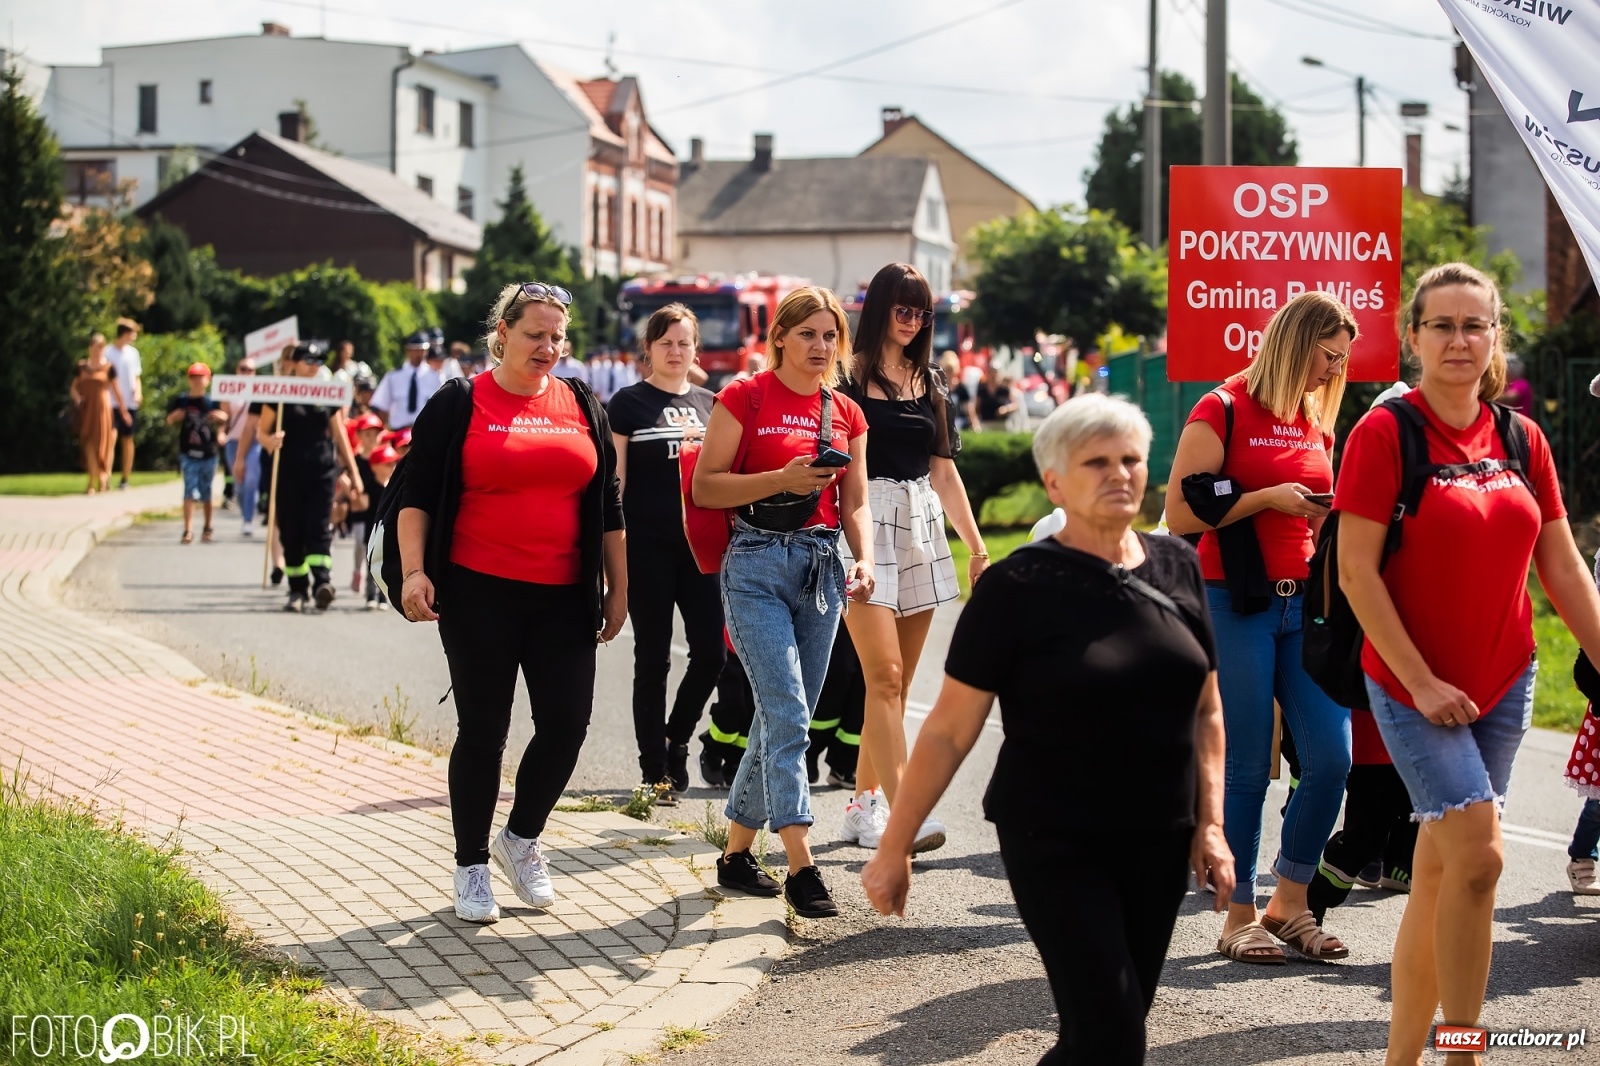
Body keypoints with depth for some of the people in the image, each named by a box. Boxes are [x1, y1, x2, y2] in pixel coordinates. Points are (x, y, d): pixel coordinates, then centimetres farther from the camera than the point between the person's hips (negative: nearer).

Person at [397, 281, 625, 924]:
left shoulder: (582, 407, 12)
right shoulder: (459, 404, 1)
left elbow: (607, 504, 16)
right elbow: (417, 494, 0)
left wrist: (618, 586, 13)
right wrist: (414, 571, -11)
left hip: (563, 599, 3)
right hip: (479, 595, -3)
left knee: (567, 724, -2)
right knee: (483, 729, 1)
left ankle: (521, 838, 22)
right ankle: (472, 866, 15)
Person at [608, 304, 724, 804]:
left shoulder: (711, 404, 13)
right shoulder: (629, 403, 2)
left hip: (700, 544, 3)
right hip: (648, 547, -3)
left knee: (710, 652, -2)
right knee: (653, 659, 2)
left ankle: (676, 738, 22)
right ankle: (656, 770, 9)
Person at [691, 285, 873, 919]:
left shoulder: (845, 415, 12)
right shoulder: (745, 398, -4)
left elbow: (855, 504, 15)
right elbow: (704, 488, -6)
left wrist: (864, 559, -3)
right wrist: (782, 479, -17)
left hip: (822, 568, 6)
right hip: (757, 564, -6)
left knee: (784, 720, 9)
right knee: (787, 717, -14)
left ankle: (736, 854, 22)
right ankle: (801, 870, -15)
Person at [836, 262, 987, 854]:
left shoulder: (931, 384, 15)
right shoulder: (849, 379, -2)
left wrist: (976, 545, 14)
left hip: (921, 531, 6)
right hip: (866, 529, -6)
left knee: (896, 681, 6)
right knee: (885, 674, -13)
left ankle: (864, 804, 15)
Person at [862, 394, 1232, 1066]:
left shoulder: (1177, 569, 5)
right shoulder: (1018, 587, -10)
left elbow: (1206, 711, 13)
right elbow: (948, 731, -7)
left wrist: (1210, 823, 3)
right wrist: (894, 848, -6)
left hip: (1158, 845, 5)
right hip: (1055, 846, -5)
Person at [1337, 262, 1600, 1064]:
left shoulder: (1521, 438, 6)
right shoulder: (1384, 433, -9)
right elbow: (1356, 572, -13)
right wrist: (1421, 681, -16)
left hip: (1502, 686, 5)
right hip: (1412, 686, -5)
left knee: (1438, 872, 10)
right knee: (1478, 856, -15)